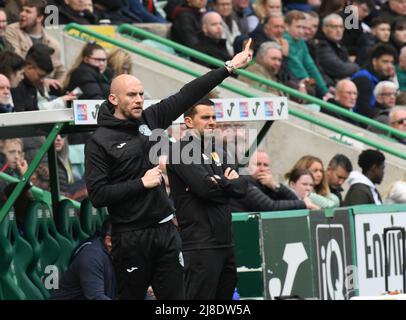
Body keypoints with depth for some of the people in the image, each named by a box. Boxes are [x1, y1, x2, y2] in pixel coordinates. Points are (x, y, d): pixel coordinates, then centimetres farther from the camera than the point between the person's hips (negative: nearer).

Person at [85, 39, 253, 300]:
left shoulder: (151, 119, 8)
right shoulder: (100, 142, -8)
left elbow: (188, 95, 9)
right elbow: (98, 195, -14)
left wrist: (229, 67, 8)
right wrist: (141, 183, -14)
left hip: (166, 230, 5)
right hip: (131, 237, -5)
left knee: (174, 295, 3)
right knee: (132, 296, 3)